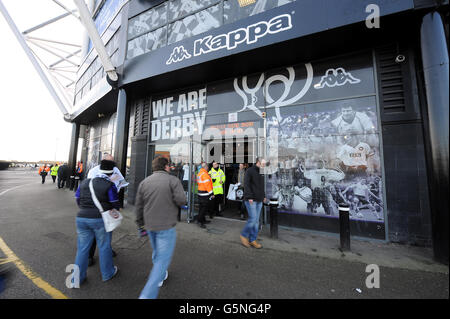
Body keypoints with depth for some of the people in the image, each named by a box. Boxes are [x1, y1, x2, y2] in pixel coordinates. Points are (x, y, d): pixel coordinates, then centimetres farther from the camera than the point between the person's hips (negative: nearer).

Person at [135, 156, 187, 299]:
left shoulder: (144, 182, 4)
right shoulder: (173, 180, -12)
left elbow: (139, 206, 9)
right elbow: (181, 200, -21)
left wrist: (141, 225, 20)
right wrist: (174, 202, 3)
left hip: (150, 225, 7)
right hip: (166, 226, -6)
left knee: (156, 253, 27)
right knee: (163, 259, 5)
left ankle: (160, 276, 47)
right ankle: (147, 295, 4)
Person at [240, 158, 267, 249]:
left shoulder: (261, 173, 16)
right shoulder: (250, 171, -9)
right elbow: (246, 185, -15)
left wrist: (263, 196, 16)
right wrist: (249, 197, -20)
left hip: (259, 200, 8)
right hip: (251, 200, -8)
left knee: (256, 221, 10)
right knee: (253, 219, -7)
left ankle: (252, 240, 22)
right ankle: (244, 235, 15)